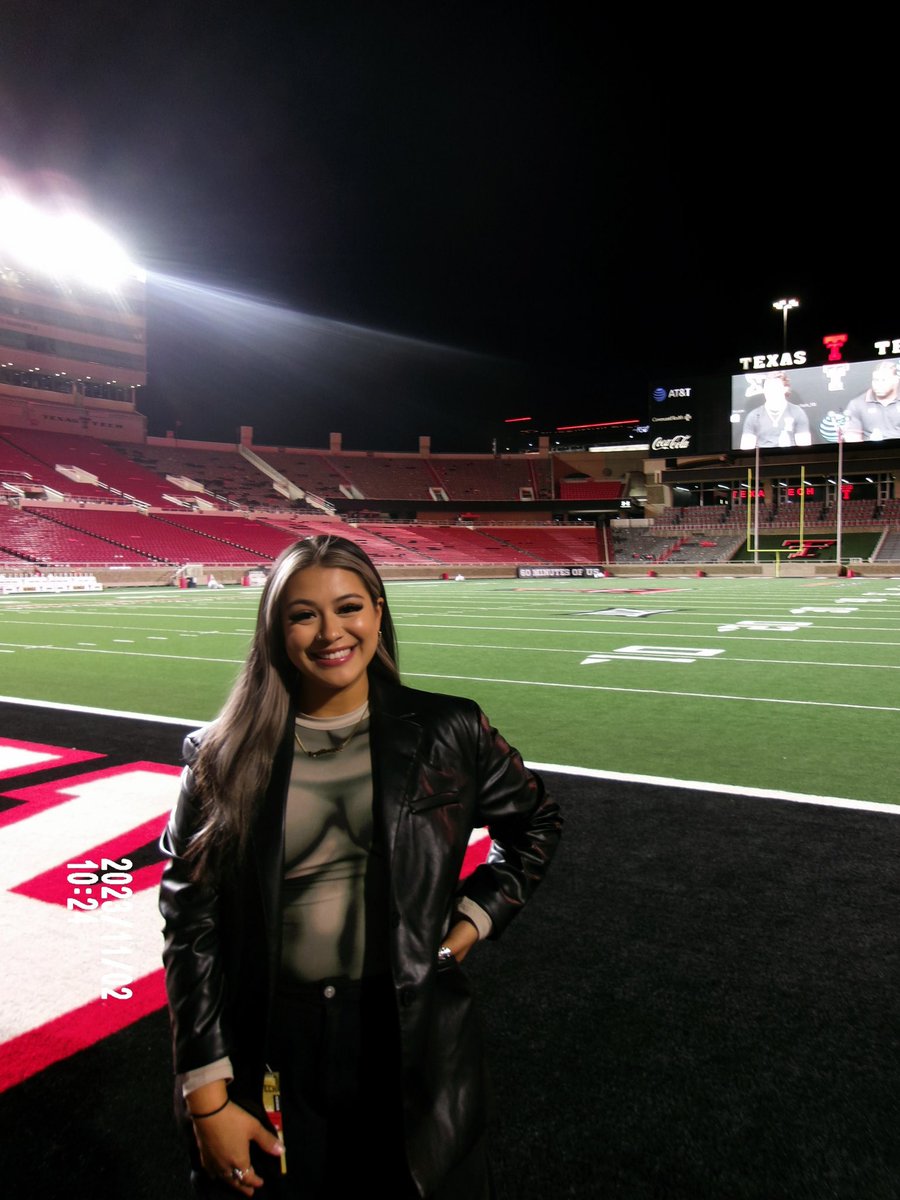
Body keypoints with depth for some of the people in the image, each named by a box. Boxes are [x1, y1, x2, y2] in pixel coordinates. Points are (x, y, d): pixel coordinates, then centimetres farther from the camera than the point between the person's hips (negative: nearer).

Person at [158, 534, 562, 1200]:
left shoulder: (448, 731, -5)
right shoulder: (222, 758, -5)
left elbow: (536, 822, 11)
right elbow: (190, 928, -3)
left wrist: (471, 923, 1)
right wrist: (207, 1096, -4)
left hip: (415, 1042, 1)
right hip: (270, 1058, 0)